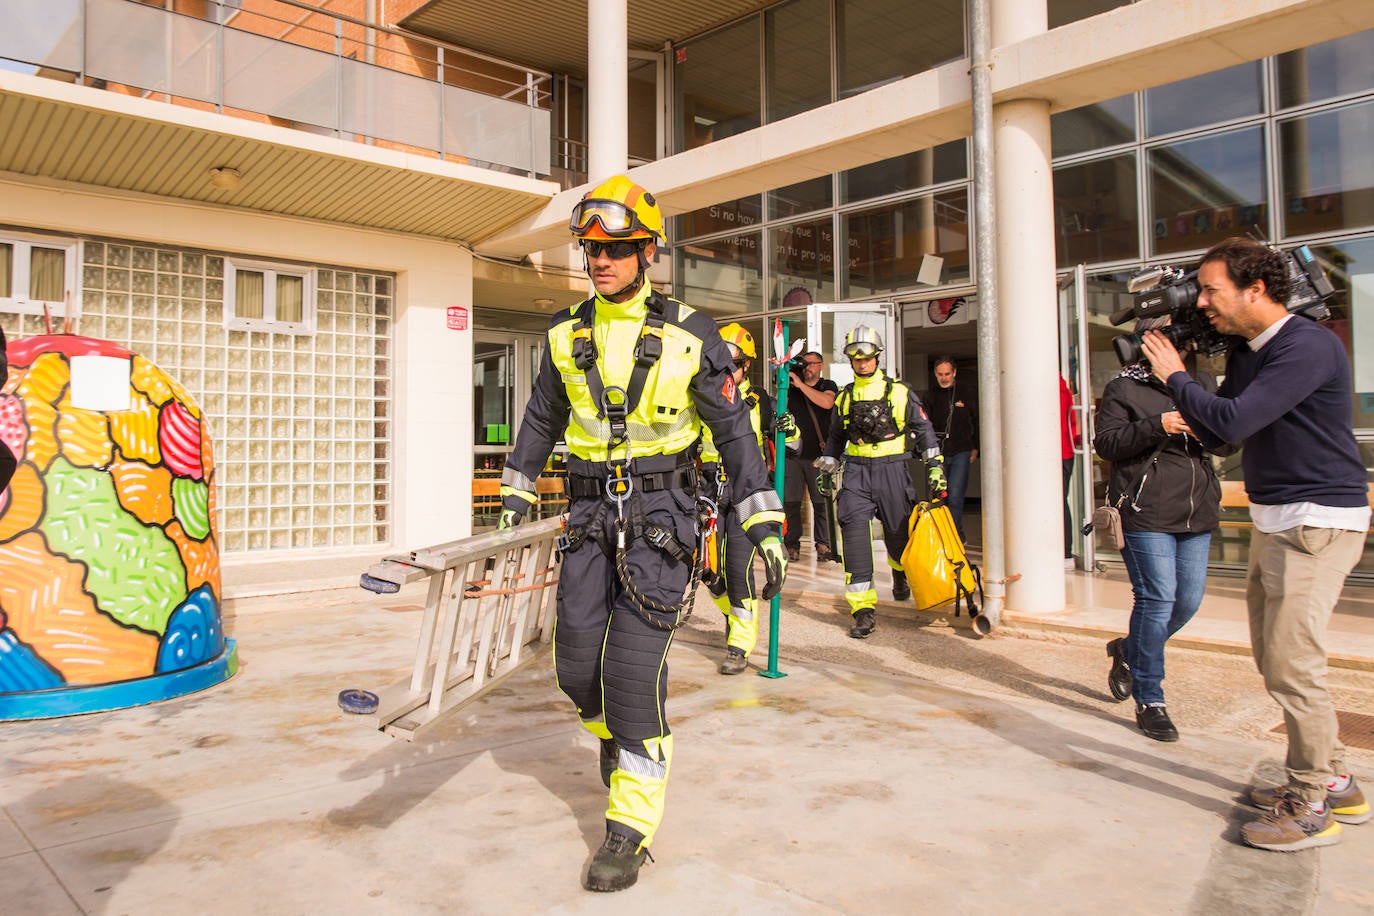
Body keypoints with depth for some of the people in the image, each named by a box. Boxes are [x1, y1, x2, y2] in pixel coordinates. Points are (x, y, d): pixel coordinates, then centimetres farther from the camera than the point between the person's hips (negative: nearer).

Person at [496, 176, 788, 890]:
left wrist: (765, 526, -5)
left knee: (634, 666, -10)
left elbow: (734, 430, -2)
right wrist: (515, 498, 21)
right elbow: (541, 420, 19)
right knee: (577, 668, 6)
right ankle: (616, 736, 42)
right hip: (591, 513, 4)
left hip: (661, 513, -4)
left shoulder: (689, 336, -5)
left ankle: (631, 830, 4)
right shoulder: (566, 335, 7)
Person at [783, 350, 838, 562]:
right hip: (793, 454, 2)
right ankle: (792, 544, 6)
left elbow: (827, 402, -13)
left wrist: (801, 385, -14)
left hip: (818, 454, -2)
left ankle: (822, 544, 5)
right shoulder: (792, 388, 15)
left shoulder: (828, 386, 8)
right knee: (790, 501, -1)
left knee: (821, 502, -3)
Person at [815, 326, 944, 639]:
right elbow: (836, 437, 24)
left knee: (898, 531, 7)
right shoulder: (844, 396, 13)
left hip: (892, 469, -1)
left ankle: (900, 572, 45)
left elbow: (923, 428, 7)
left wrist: (936, 465, 0)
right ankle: (864, 608, -14)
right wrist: (825, 469, 21)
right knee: (854, 526, -15)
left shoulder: (899, 391, 4)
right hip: (856, 471, 2)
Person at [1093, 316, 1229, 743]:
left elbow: (1229, 443, 17)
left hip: (1197, 513, 6)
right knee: (1157, 599, -8)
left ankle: (1128, 651, 34)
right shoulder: (1123, 388, 1)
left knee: (1188, 601, 7)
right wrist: (1157, 426, -19)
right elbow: (1105, 442, -9)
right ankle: (1149, 701, 3)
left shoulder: (1202, 383, 16)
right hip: (1146, 512, -6)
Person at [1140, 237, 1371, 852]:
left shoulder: (1308, 346, -18)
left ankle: (1312, 808, 7)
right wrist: (1178, 380, 2)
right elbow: (1218, 433, 13)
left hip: (1318, 521, -10)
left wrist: (1176, 376, -12)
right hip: (1275, 520, 10)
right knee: (1273, 657, 14)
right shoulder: (1247, 353, 12)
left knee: (1292, 666, -7)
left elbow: (1234, 421, -26)